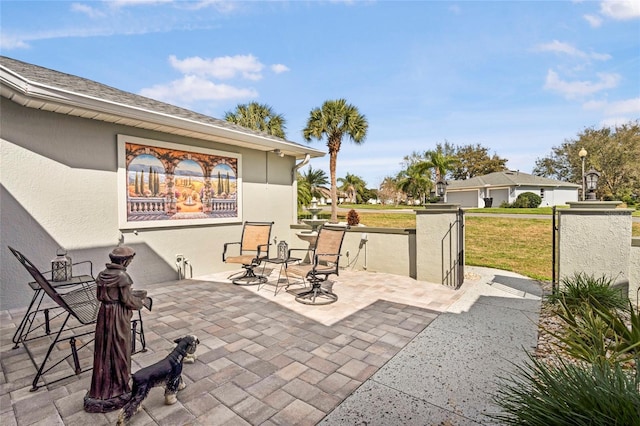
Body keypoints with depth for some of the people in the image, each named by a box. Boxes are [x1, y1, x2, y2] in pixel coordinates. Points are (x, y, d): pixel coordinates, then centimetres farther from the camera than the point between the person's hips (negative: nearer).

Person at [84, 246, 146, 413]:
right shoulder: (122, 276, -22)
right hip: (119, 316, -7)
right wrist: (140, 302, 3)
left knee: (104, 350, 19)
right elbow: (127, 301, -17)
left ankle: (101, 388, 34)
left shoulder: (102, 274, 0)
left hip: (104, 313, 7)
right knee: (119, 351, 10)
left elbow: (100, 296, 10)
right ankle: (118, 387, 26)